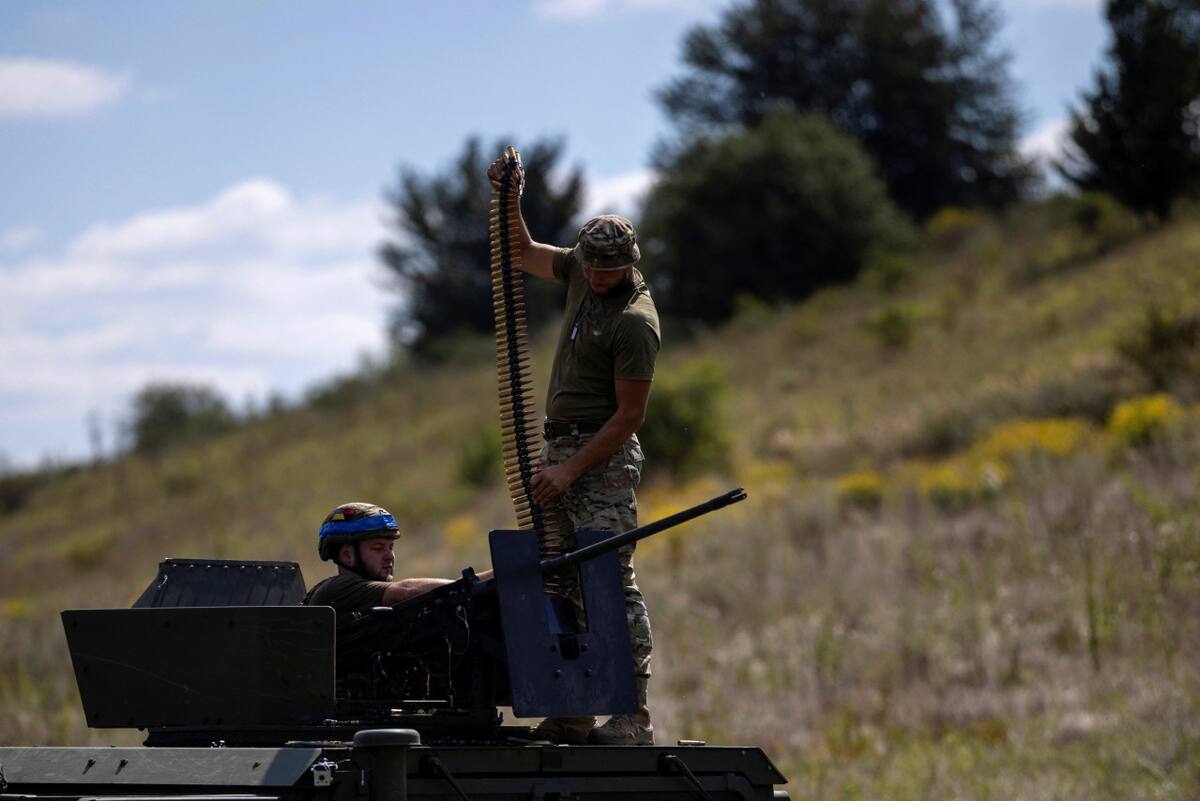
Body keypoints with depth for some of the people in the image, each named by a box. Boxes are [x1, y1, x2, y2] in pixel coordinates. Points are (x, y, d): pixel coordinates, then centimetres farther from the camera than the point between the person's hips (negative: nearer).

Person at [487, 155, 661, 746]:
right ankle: (571, 713, 9)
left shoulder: (634, 320, -17)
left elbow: (630, 415, -16)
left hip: (604, 459, -9)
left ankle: (633, 716, -16)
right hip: (561, 449, 9)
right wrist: (509, 203, 9)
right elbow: (526, 254, 26)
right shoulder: (583, 272, 7)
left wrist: (571, 470, -18)